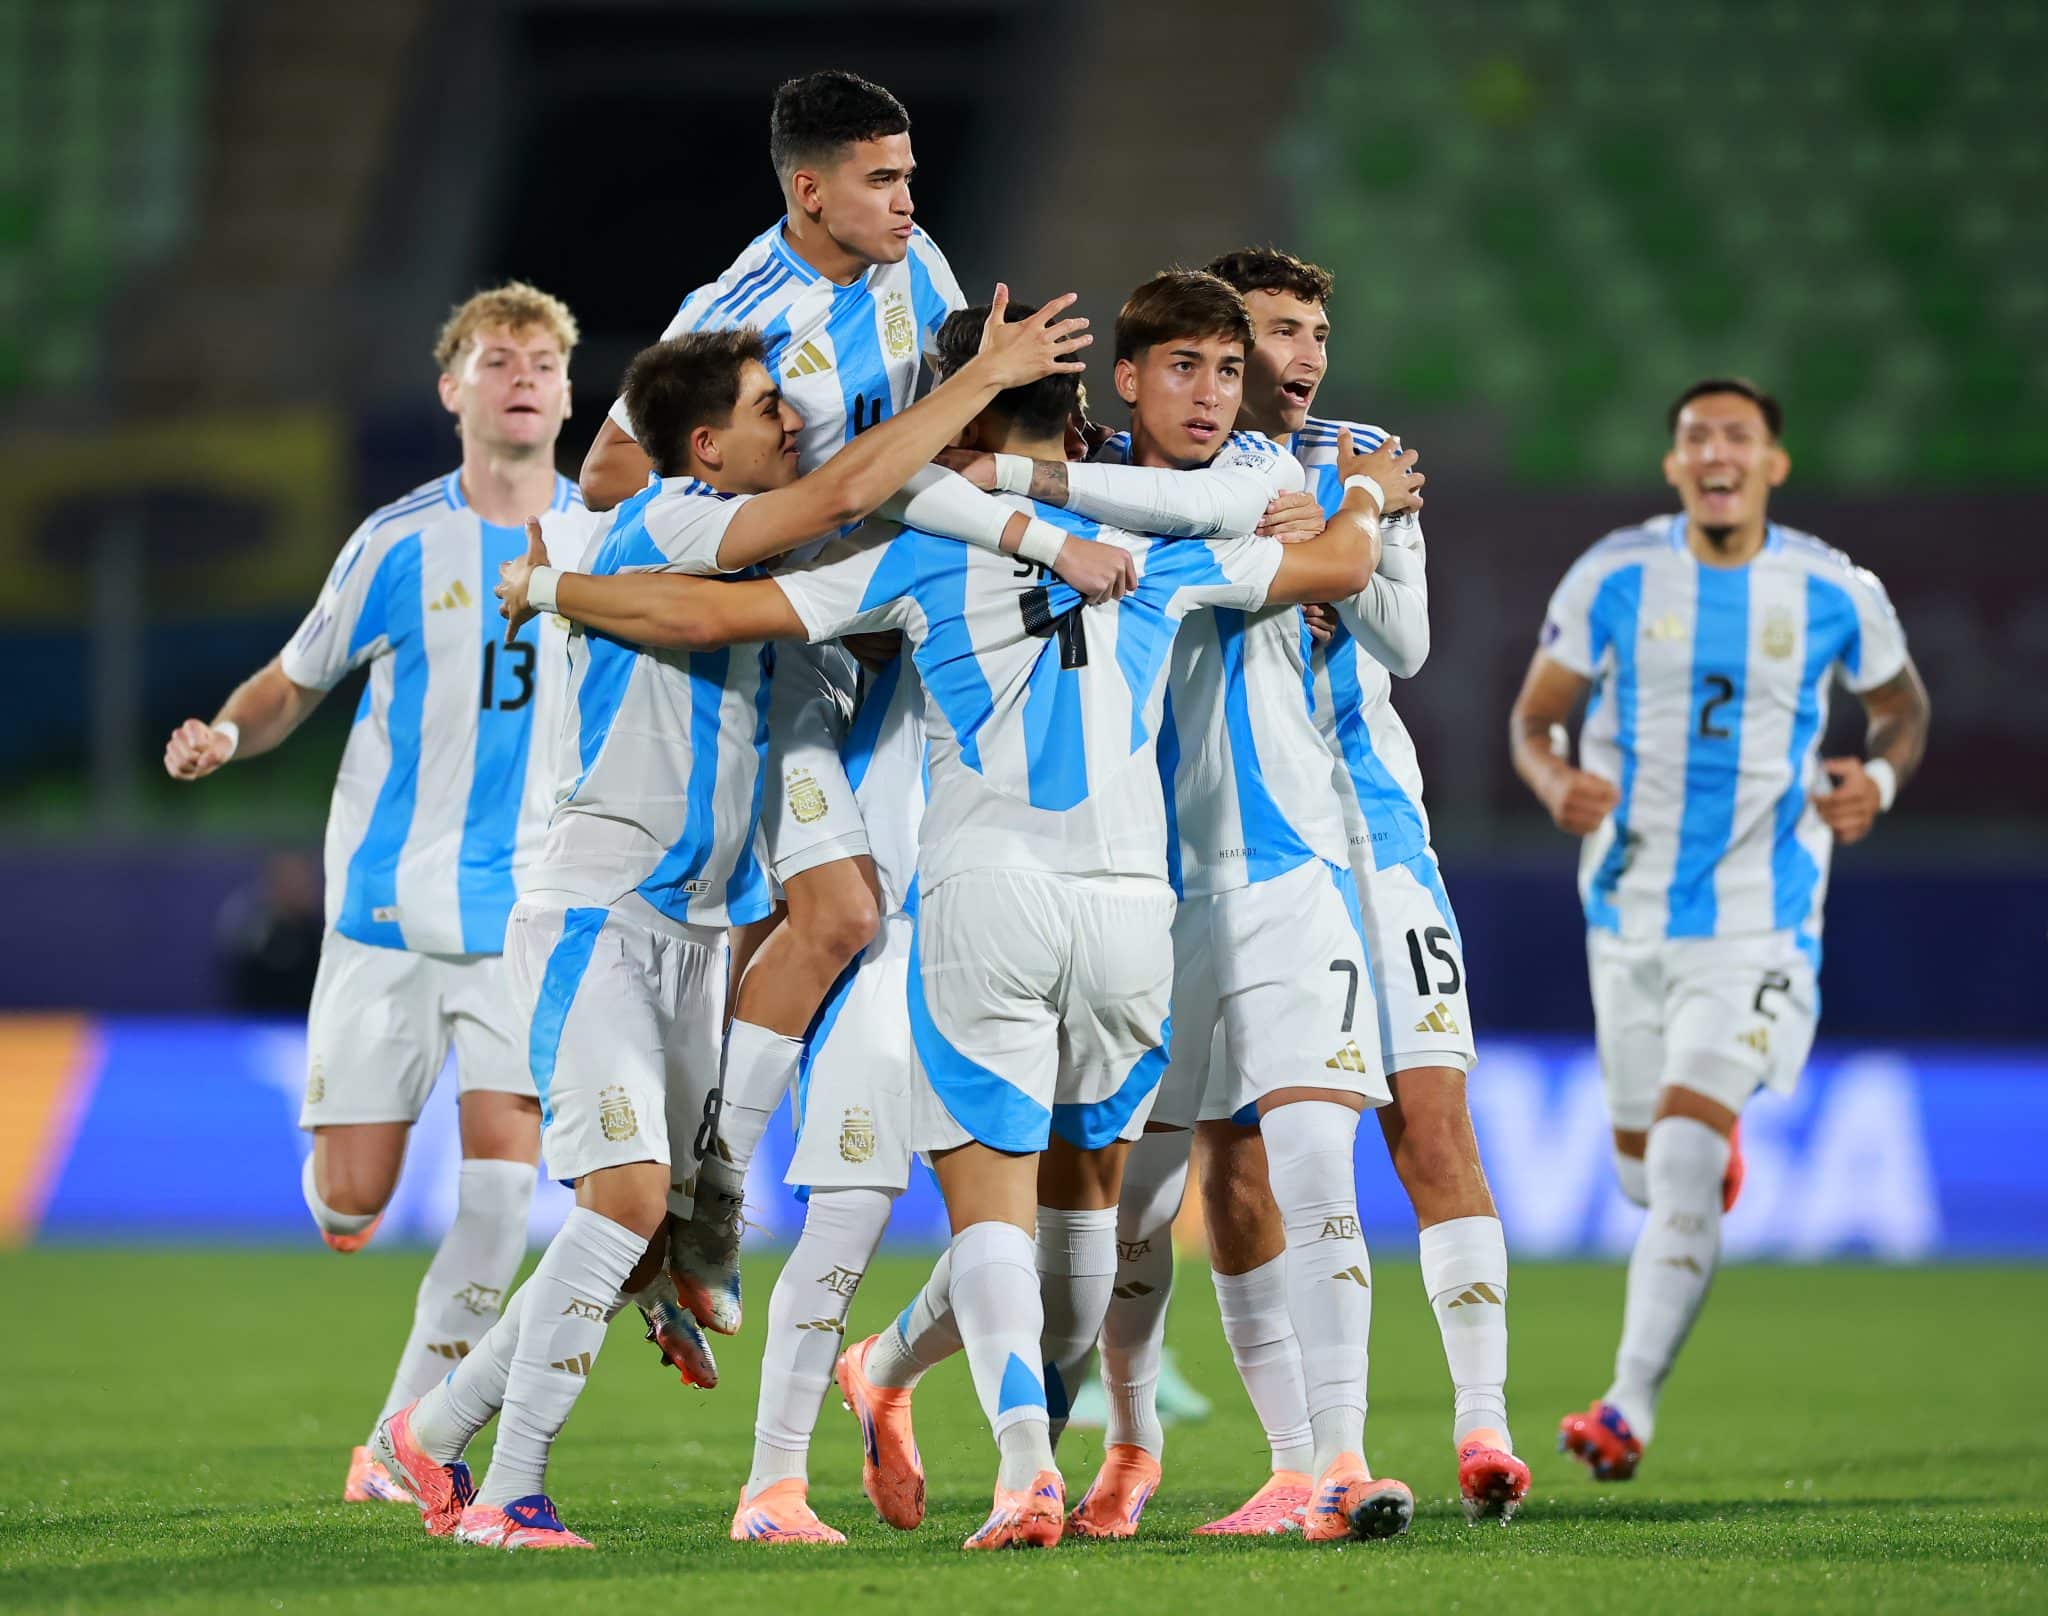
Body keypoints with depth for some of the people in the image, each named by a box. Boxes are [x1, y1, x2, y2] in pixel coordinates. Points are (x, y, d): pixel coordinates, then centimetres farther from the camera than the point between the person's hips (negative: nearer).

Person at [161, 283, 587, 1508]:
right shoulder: (401, 544, -1)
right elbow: (298, 679, 8)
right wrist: (226, 735, -12)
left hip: (531, 913, 1)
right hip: (390, 903, -1)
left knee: (504, 1179, -14)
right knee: (350, 1200, -4)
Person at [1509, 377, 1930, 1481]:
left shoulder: (1834, 592, -4)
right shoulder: (1612, 578, -4)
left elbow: (1902, 703, 14)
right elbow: (1535, 716, 4)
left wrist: (1880, 778, -8)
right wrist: (1557, 784, -19)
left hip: (1758, 922, -2)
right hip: (1632, 912, 3)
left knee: (1686, 1157, -19)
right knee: (1644, 1169, 13)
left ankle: (1631, 1408, -18)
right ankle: (1718, 1150, 53)